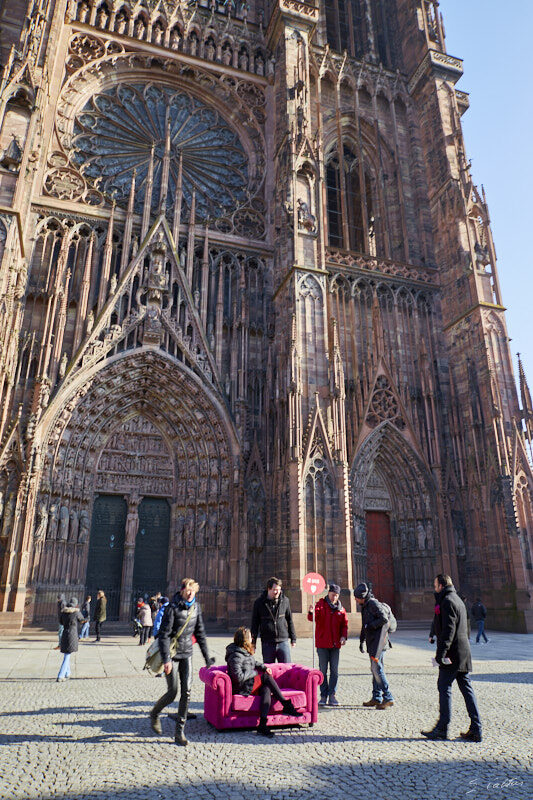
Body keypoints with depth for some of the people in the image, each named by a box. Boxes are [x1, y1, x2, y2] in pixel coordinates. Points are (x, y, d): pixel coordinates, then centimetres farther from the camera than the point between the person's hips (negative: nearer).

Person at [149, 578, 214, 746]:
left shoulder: (195, 607, 2)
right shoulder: (172, 607, -16)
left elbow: (200, 633, 11)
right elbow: (164, 634, -16)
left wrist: (207, 657, 12)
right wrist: (166, 659, -21)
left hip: (186, 653, 5)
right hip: (172, 654, -5)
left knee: (186, 691, -1)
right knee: (172, 692, -2)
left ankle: (180, 732, 11)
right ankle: (154, 714, 29)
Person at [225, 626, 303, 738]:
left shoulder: (245, 651, 12)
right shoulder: (236, 655, -18)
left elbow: (254, 662, 28)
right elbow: (239, 677, -25)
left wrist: (264, 667, 10)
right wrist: (254, 672, -12)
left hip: (249, 683, 9)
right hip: (241, 688, -9)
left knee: (266, 689, -20)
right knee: (266, 676, -19)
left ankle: (262, 725, -28)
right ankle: (286, 706, -17)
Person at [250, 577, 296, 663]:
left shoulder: (285, 600, 2)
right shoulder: (259, 602, -2)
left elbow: (289, 620, 11)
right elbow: (255, 623, 4)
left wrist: (293, 638, 12)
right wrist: (253, 641, 2)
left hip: (283, 641, 1)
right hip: (267, 643, 0)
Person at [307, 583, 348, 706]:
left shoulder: (340, 609, 8)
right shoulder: (321, 604, -3)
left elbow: (344, 624, 13)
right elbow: (312, 618, -18)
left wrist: (344, 636, -5)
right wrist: (311, 612, -42)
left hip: (335, 644, 3)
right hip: (322, 643, -3)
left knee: (334, 670, 5)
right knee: (323, 670, 3)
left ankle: (332, 695, 14)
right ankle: (323, 696, 12)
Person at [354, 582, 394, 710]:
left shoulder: (373, 603, -13)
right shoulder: (365, 606, 17)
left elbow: (384, 619, -23)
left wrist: (370, 625, -17)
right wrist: (361, 641, 29)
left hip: (378, 640, -10)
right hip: (371, 642, 10)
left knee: (377, 668, -11)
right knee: (375, 669, 12)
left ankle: (388, 698, -4)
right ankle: (376, 698, 19)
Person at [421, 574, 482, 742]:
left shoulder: (447, 601, -14)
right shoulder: (457, 600, 17)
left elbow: (448, 630, -21)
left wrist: (440, 653, -20)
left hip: (452, 653, -9)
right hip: (463, 652, 10)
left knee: (444, 687, -2)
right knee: (466, 688, 11)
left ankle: (442, 729, 4)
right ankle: (476, 729, 12)